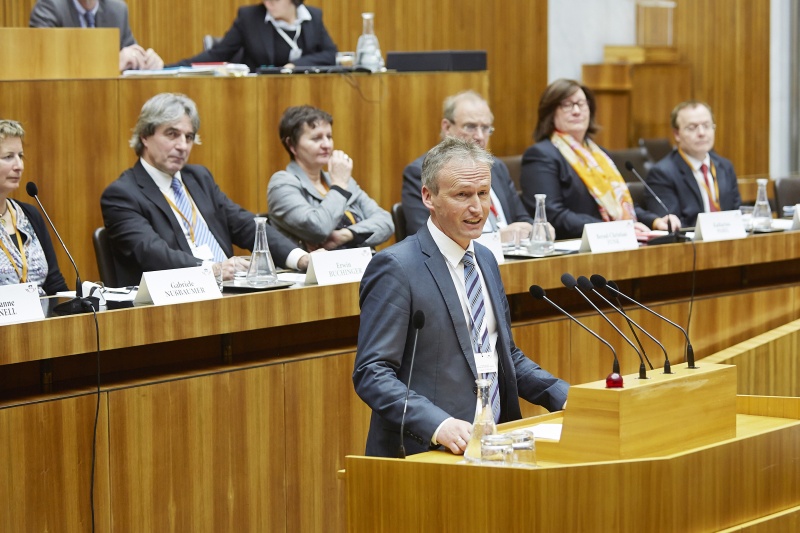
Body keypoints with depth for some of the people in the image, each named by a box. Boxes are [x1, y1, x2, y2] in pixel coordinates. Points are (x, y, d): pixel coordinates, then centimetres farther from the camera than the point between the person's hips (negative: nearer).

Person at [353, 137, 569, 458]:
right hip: (424, 455, -6)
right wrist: (437, 425, -27)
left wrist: (563, 395, 10)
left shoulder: (485, 260, 16)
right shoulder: (395, 268, -8)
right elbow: (372, 373, -14)